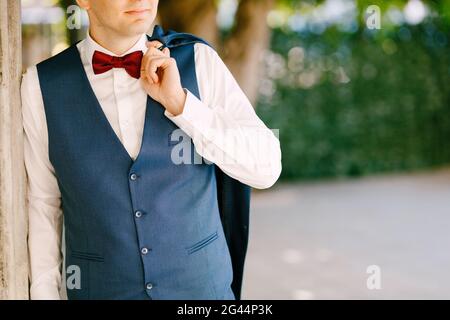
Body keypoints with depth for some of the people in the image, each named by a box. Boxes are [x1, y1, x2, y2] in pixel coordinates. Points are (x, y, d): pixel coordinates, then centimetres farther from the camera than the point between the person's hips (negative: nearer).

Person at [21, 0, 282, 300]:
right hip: (100, 289, 0)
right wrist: (45, 293, 0)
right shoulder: (41, 85, -8)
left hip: (201, 285, 1)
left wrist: (179, 102, -20)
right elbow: (42, 202, 0)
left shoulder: (199, 61, -8)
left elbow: (266, 169, -12)